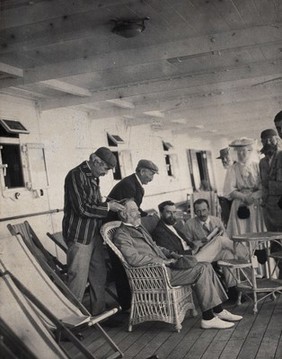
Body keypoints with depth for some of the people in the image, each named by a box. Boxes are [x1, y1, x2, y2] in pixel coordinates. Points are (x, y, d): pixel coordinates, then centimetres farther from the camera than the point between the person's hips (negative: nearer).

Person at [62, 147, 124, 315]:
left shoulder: (94, 176, 12)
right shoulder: (76, 175, -17)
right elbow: (82, 208, -23)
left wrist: (110, 205, 4)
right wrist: (107, 207, -14)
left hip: (94, 233, 9)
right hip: (80, 235, -9)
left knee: (99, 275, 15)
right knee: (78, 278, -4)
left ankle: (99, 312, 27)